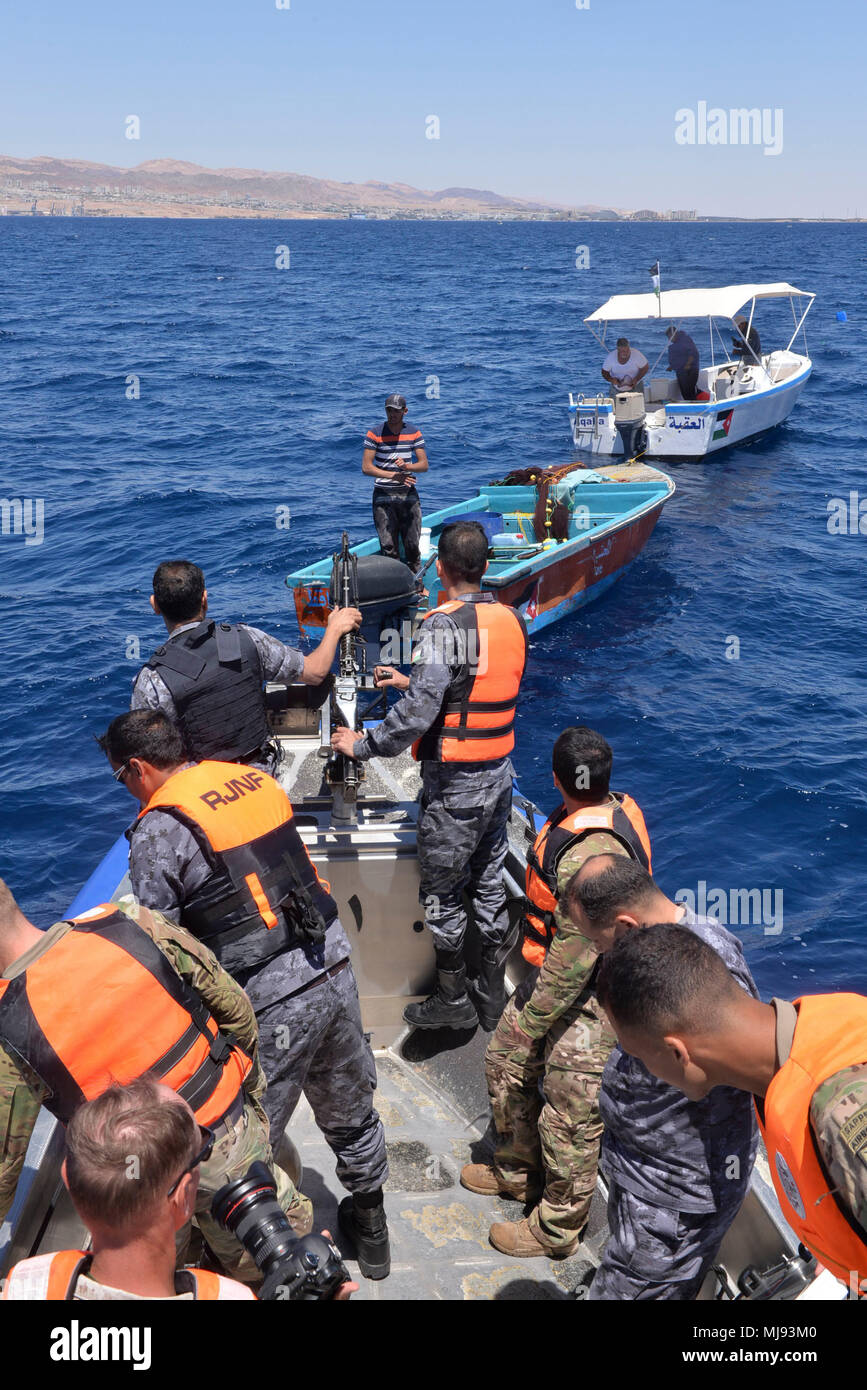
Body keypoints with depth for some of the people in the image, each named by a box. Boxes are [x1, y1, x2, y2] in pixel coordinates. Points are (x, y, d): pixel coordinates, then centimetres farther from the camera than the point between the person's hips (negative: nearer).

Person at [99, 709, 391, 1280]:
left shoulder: (160, 830, -11)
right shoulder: (257, 779, 8)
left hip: (272, 1003, -7)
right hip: (336, 972, 7)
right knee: (351, 1113, 25)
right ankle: (371, 1229, 44)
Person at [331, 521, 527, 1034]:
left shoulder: (444, 625, -20)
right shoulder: (513, 621, 3)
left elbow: (418, 712, -27)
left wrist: (363, 745, -15)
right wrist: (411, 680, 22)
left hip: (455, 784, -7)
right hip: (500, 777, 7)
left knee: (442, 895, 9)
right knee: (490, 884, 18)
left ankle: (453, 1001, 23)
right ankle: (493, 996, 30)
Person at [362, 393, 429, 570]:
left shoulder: (414, 433, 5)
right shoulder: (374, 434, -3)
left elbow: (424, 465, 0)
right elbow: (366, 467, -9)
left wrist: (406, 466, -22)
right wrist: (393, 475, -18)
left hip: (408, 494, 2)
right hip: (383, 495, -2)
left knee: (413, 544, 3)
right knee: (388, 546, -2)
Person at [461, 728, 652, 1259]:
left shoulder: (588, 856, -33)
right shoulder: (618, 808, -3)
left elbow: (574, 958, -27)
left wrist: (533, 1020, -15)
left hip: (589, 997, -10)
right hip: (551, 974, 10)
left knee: (570, 1115, 7)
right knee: (506, 1063, 24)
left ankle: (557, 1229, 28)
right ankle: (520, 1170, 46)